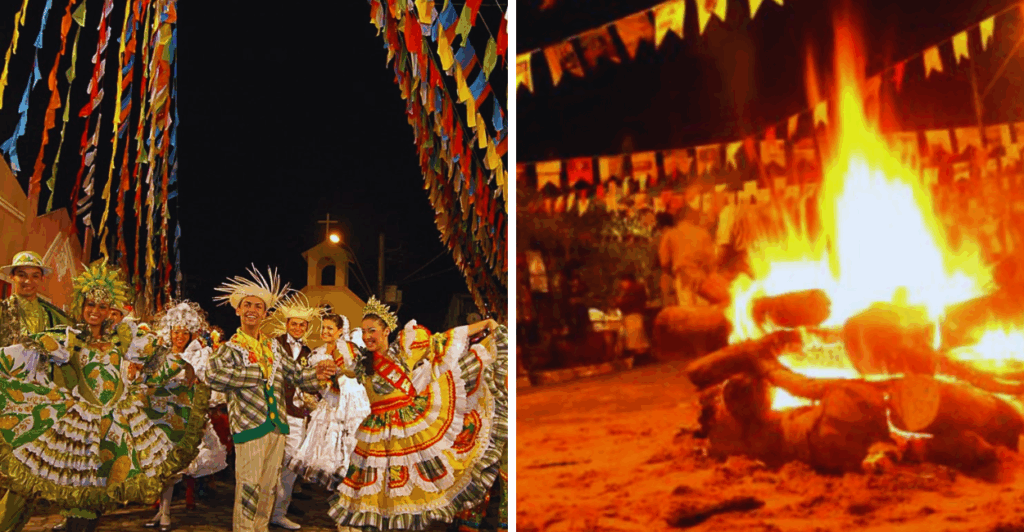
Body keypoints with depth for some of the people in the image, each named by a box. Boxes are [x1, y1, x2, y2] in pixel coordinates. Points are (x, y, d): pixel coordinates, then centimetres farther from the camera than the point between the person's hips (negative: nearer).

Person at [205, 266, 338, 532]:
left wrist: (316, 375, -5)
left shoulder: (273, 346, 13)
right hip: (249, 425, -6)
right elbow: (214, 375, -25)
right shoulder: (231, 347, -5)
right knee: (248, 488, -2)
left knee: (269, 488, 15)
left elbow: (295, 373, 16)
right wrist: (260, 373, -20)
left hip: (277, 426, 6)